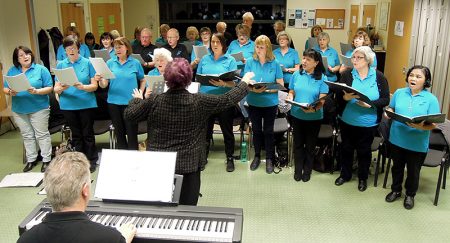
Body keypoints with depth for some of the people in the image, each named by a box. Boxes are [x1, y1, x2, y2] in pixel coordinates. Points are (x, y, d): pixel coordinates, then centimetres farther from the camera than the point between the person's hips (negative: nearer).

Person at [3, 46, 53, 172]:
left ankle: (46, 160, 13)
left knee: (42, 134, 4)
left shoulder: (41, 69, -4)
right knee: (27, 136, 13)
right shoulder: (12, 71, 6)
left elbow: (49, 88, -7)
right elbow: (5, 88, 8)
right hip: (19, 110, 4)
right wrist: (10, 92, -14)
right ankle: (31, 159, 26)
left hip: (39, 109, -4)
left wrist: (36, 91, -23)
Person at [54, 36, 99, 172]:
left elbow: (94, 86, -4)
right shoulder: (60, 65, 5)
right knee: (76, 134, 13)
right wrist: (61, 88, -22)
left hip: (87, 104, -2)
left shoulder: (87, 63, -2)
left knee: (88, 133, 6)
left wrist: (82, 87, -24)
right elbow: (56, 88, 2)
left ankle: (92, 161, 18)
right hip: (68, 105, 2)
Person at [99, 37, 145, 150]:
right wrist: (100, 80, -23)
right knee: (119, 134, 12)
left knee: (132, 134, 1)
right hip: (114, 102, 2)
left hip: (130, 102, -2)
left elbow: (143, 80, 10)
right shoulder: (110, 63, 3)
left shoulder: (135, 63, 0)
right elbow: (104, 85, -2)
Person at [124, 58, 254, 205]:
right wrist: (244, 82, 17)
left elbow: (129, 114, 4)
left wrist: (137, 99, 25)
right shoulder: (199, 102, -11)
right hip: (189, 165, -1)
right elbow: (228, 99, 0)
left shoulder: (154, 101, -9)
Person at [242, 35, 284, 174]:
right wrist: (254, 89, -25)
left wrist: (267, 89, -22)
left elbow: (280, 84, -6)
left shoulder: (275, 63, -6)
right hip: (254, 103, 1)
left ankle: (269, 158, 24)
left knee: (268, 131, 9)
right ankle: (257, 156, 33)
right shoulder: (250, 62, -4)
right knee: (256, 130, 15)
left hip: (270, 103, -1)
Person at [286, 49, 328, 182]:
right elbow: (291, 92, 7)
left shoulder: (322, 78, -10)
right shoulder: (297, 74, -2)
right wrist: (290, 98, -16)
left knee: (310, 145, 13)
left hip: (314, 117, -2)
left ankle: (307, 170, 31)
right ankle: (298, 169, 30)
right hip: (297, 115, 2)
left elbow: (322, 100, -14)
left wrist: (314, 109, -33)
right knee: (298, 143, 14)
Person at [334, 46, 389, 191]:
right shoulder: (347, 75, -5)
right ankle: (345, 174, 38)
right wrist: (346, 97, -29)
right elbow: (338, 97, -7)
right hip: (347, 122, 1)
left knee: (364, 151, 14)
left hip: (368, 123, -1)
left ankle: (363, 178, 35)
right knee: (346, 148, 17)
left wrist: (370, 104, -24)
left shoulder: (379, 77, -7)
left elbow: (385, 99, -8)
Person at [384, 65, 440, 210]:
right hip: (397, 139, 3)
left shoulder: (431, 99, -10)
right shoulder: (399, 93, -1)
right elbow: (391, 109, 10)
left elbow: (433, 124, -13)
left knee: (413, 171, 15)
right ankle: (396, 190, 41)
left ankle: (410, 195, 37)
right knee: (397, 167, 20)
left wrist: (421, 126, -32)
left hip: (417, 144, -2)